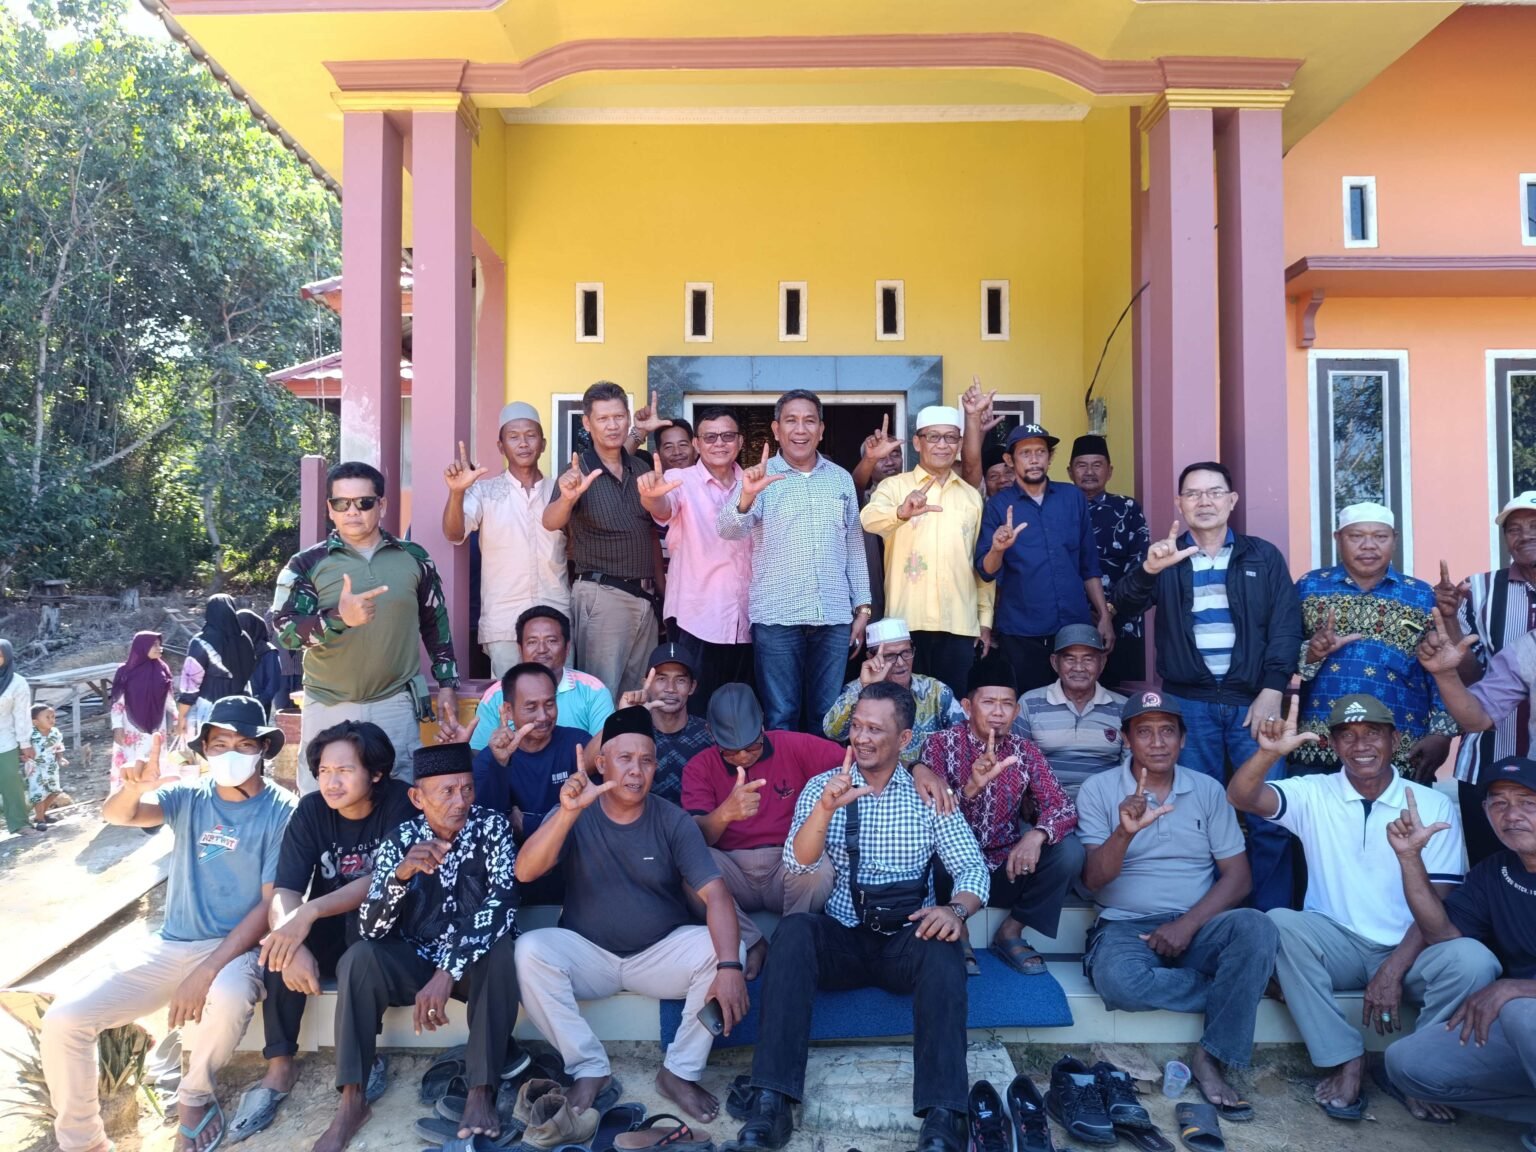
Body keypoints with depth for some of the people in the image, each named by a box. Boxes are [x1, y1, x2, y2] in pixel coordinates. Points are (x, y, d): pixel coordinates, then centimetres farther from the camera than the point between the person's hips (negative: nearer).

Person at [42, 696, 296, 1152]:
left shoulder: (282, 811, -8)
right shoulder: (188, 796, 4)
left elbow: (271, 903, -12)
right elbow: (115, 815, -14)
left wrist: (209, 969, -22)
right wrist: (133, 787, -38)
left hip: (236, 947, -4)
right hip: (169, 945, 4)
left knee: (228, 998, -36)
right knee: (63, 1019, -13)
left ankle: (195, 1096, -3)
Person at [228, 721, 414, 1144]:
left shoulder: (398, 803, -18)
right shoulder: (311, 811, -9)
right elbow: (284, 893, -18)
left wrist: (310, 913, -42)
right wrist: (295, 945, -39)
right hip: (327, 935, 3)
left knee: (365, 913, -34)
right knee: (281, 945, -26)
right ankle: (280, 1066, -15)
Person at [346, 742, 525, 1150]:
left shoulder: (491, 827, -13)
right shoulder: (400, 840, -8)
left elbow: (502, 903, -27)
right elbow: (370, 928, -15)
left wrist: (448, 971, -36)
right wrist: (401, 874, -34)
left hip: (475, 965, -2)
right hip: (415, 962, 2)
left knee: (500, 948, -32)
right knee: (359, 957, -24)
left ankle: (481, 1092, -25)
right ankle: (352, 1100, -17)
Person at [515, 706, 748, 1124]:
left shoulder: (673, 821, -9)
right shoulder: (573, 815, -8)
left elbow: (715, 894, -19)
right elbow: (525, 873, -24)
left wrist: (729, 966, -36)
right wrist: (569, 811, -39)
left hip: (661, 953, 0)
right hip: (589, 954, 0)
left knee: (726, 949, -26)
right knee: (529, 950, -28)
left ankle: (680, 1072, -9)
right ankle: (590, 1068, -12)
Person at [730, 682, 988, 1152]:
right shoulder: (822, 786, 4)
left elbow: (972, 867, -2)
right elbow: (795, 863, -10)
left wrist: (957, 909, -24)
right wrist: (826, 807, -28)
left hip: (908, 941, 0)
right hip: (841, 939, 1)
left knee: (942, 945, -33)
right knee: (793, 930, -31)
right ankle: (771, 1104, -32)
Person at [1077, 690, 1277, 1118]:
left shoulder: (1208, 790, 6)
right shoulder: (1098, 789, -1)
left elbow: (1237, 877, 2)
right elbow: (1093, 880, -8)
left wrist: (1188, 924, -14)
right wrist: (1125, 832, -27)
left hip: (1197, 926, 2)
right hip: (1126, 927, -1)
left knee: (1256, 928, -30)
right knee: (1117, 980, -34)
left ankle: (1212, 1058, -17)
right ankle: (1236, 986, -7)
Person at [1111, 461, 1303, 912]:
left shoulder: (1263, 557, 9)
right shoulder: (1166, 558, 9)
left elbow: (1286, 626, 3)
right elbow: (1123, 608, -5)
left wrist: (1273, 690, -9)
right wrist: (1147, 569, -24)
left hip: (1252, 698, 0)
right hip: (1188, 702, 0)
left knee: (1270, 814, -3)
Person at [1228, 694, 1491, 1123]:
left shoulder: (1434, 806, 1)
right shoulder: (1313, 794, 0)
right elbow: (1242, 798, -18)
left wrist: (1393, 970, -16)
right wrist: (1268, 753, -39)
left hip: (1409, 950, 0)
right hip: (1338, 945, 0)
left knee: (1473, 960, -30)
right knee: (1280, 923, -30)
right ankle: (1346, 1060, -17)